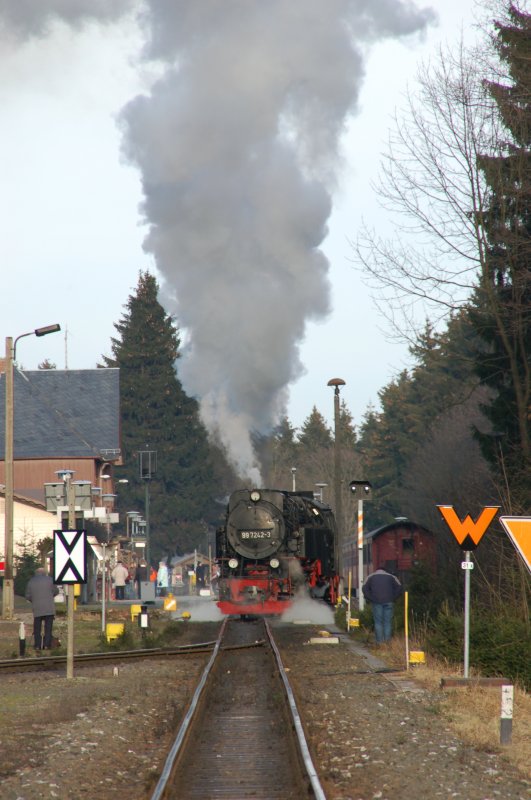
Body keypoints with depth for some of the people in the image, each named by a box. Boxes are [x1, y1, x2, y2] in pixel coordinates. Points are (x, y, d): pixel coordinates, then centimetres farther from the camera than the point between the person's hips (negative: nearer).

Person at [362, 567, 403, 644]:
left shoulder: (371, 577, 16)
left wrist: (370, 599, 3)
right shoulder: (391, 577, 17)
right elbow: (399, 588, 4)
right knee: (388, 622, 2)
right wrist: (393, 598, 5)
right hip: (388, 602, 0)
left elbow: (365, 588, 3)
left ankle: (380, 641, -7)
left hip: (376, 602, 0)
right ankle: (387, 641, -4)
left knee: (378, 622, 0)